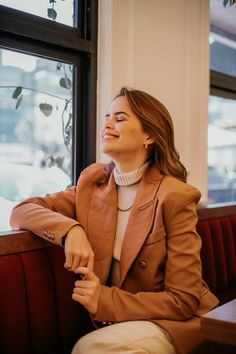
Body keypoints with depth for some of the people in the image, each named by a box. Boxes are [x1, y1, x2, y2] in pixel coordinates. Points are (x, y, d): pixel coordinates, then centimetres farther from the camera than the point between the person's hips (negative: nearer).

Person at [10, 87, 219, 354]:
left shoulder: (175, 196, -15)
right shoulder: (93, 184, 0)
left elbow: (183, 301, -14)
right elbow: (21, 212, -5)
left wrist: (105, 300, -25)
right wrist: (70, 229, -24)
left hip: (175, 323, -3)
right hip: (114, 324, 3)